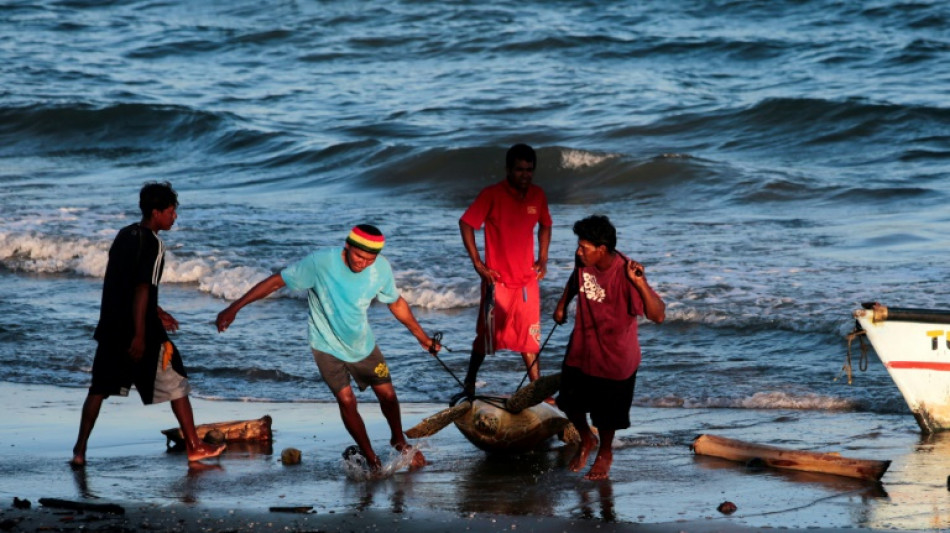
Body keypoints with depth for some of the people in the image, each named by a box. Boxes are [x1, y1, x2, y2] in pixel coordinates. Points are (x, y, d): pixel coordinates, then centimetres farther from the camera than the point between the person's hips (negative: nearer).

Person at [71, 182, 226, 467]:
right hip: (138, 327, -7)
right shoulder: (152, 244, -15)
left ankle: (80, 451, 9)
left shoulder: (124, 236, 11)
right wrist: (140, 336, -19)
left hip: (111, 326, 7)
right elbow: (142, 290, -20)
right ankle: (194, 446, 10)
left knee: (100, 388, 12)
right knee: (175, 384, 6)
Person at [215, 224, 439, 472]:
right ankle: (370, 458, 7)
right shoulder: (321, 262, -30)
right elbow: (276, 281, -24)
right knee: (346, 400, -11)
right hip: (327, 346, -3)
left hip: (362, 344, 3)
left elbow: (396, 303, 2)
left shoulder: (381, 269, -17)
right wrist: (234, 308, -26)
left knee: (387, 394, 7)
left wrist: (423, 338, 10)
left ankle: (399, 441, 36)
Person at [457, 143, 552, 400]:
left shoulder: (537, 195, 1)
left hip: (527, 280, 4)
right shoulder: (492, 194, -13)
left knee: (530, 337, 7)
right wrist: (477, 263, -11)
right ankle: (469, 387, 20)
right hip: (497, 280, -4)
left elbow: (545, 225, 18)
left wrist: (543, 259, 7)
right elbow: (465, 224, -9)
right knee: (486, 337, 6)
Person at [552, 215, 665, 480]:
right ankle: (586, 441, 46)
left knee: (607, 413, 12)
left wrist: (640, 283, -47)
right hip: (581, 351, 5)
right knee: (571, 402, 16)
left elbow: (658, 315, -37)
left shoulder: (625, 274, -30)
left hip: (615, 358, -5)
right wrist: (562, 304, 16)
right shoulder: (584, 263, -12)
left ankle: (604, 453, 40)